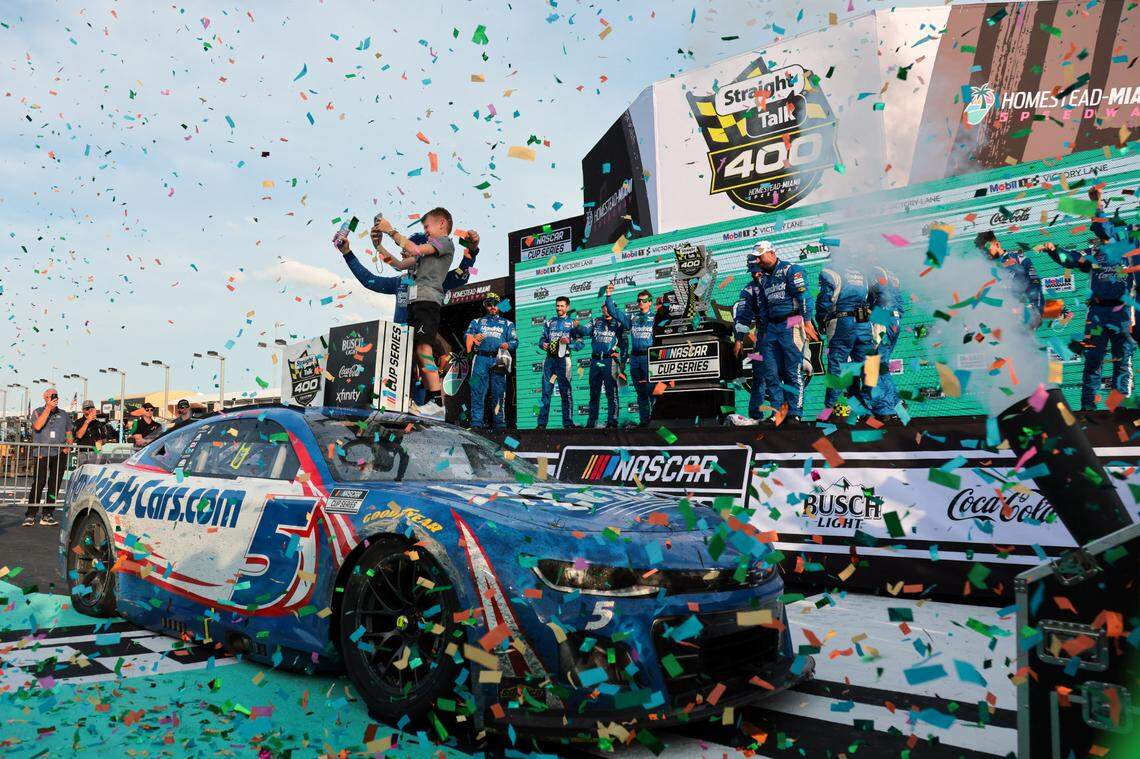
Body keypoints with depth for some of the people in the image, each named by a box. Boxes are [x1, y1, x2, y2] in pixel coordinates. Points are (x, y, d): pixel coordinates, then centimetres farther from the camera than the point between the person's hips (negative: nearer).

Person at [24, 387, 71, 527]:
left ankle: (47, 515, 6)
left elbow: (69, 434, 20)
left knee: (54, 485, 1)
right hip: (42, 454, -3)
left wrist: (67, 446, 3)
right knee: (38, 484, -9)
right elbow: (37, 426, -14)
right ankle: (30, 516, -5)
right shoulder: (38, 412, 7)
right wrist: (48, 408, -16)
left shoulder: (63, 414, 16)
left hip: (59, 454, 3)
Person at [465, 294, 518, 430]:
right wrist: (474, 338, -13)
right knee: (478, 391, -9)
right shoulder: (477, 322, 23)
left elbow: (515, 341, 11)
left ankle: (499, 423, 1)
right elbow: (468, 336, 10)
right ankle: (476, 423, -10)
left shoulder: (507, 324, 22)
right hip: (481, 359, 0)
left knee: (499, 392, -2)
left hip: (498, 359, 0)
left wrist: (507, 345, -11)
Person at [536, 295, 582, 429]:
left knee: (565, 392, -2)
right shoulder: (549, 322, 18)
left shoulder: (572, 323, 7)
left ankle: (568, 423, 2)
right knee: (546, 391, 0)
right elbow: (542, 338, 16)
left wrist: (568, 342, -19)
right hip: (549, 359, 3)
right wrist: (543, 344, -6)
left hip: (563, 359, -3)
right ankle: (542, 423, 2)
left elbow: (580, 343, -1)